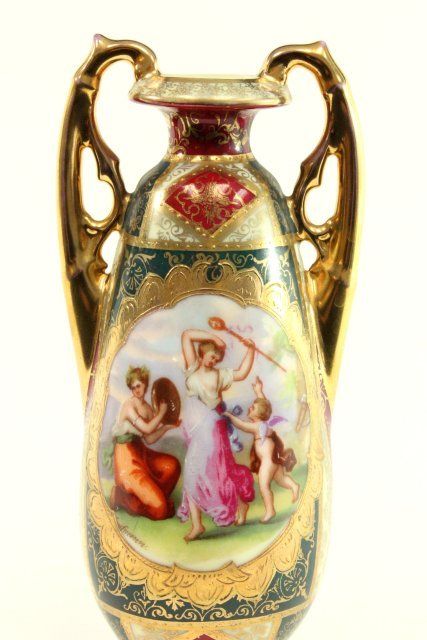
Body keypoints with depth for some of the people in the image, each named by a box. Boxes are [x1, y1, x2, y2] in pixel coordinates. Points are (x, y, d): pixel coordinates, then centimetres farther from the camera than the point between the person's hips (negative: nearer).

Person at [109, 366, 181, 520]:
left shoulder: (147, 407, 9)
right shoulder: (128, 405, -17)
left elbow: (150, 439, 9)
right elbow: (147, 428, -24)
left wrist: (167, 427, -1)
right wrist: (161, 413, -11)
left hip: (141, 453, 9)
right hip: (127, 457, -9)